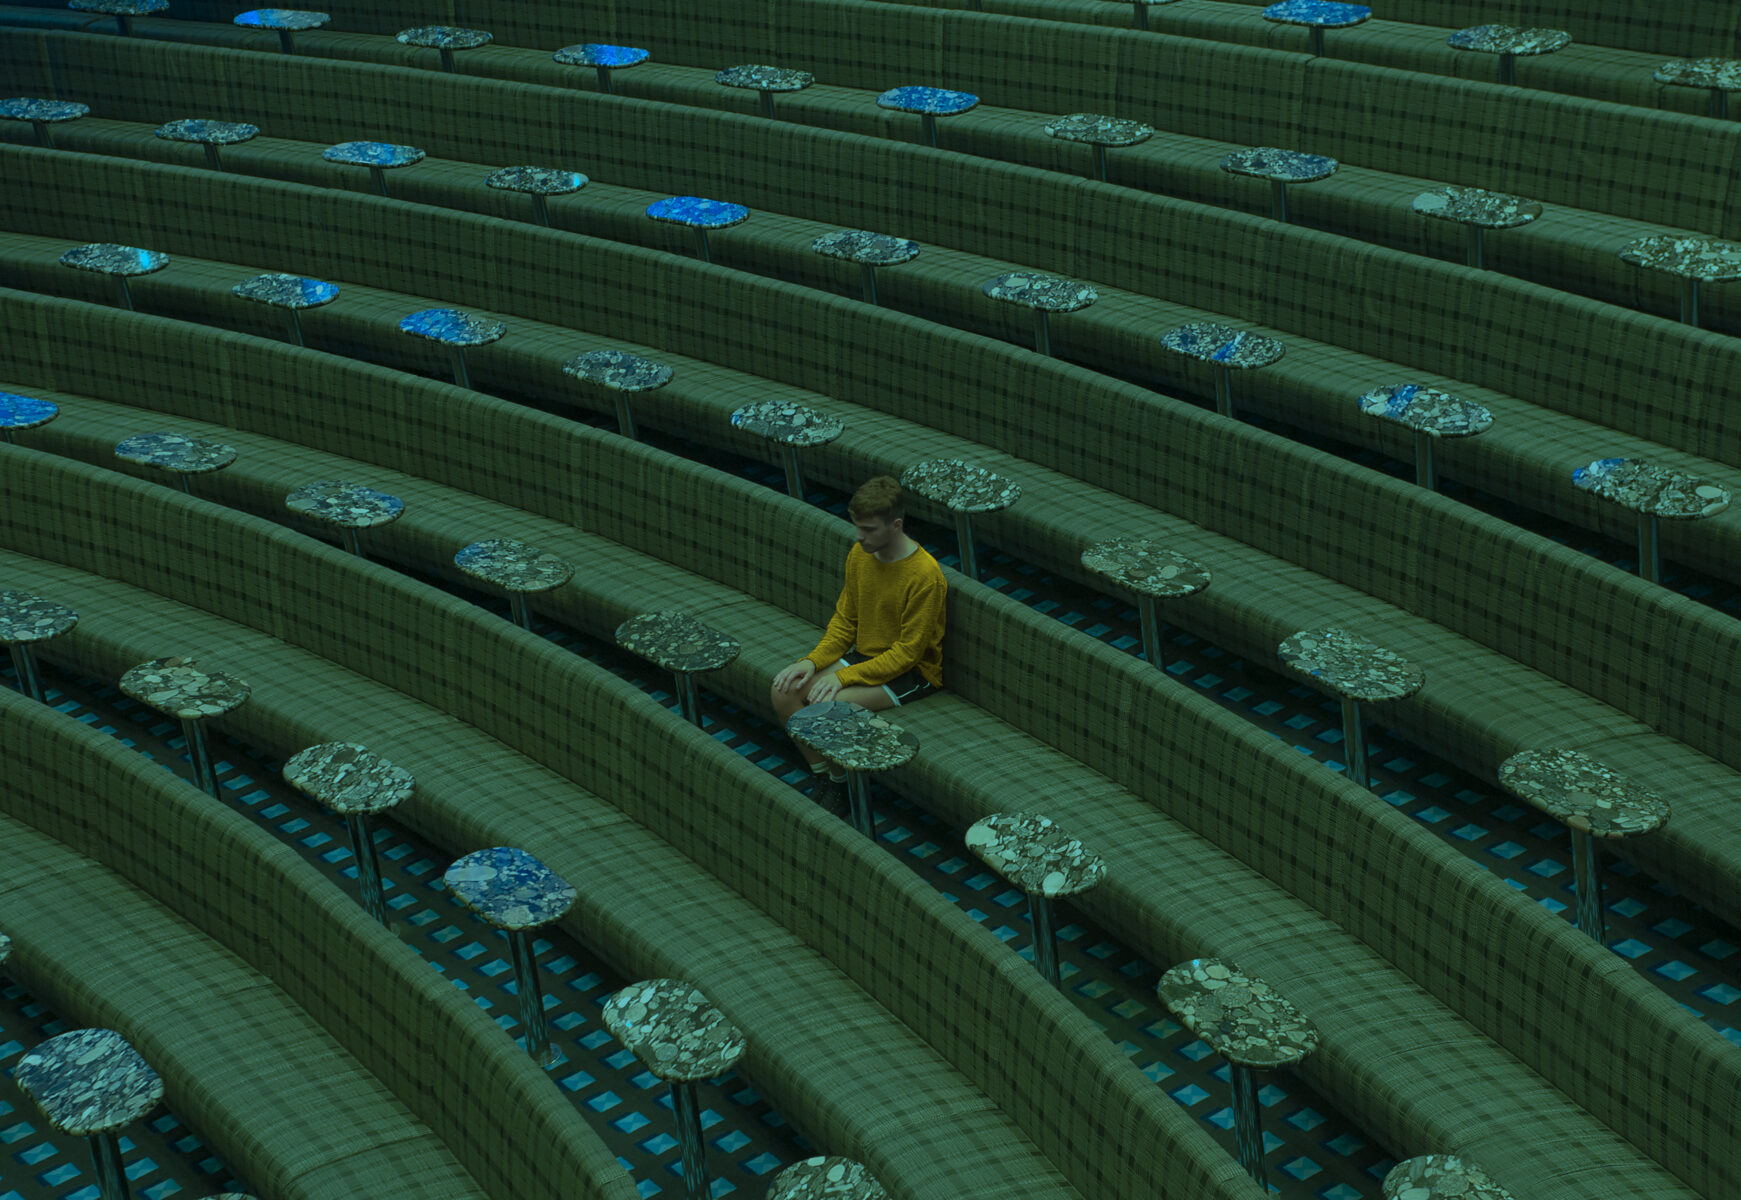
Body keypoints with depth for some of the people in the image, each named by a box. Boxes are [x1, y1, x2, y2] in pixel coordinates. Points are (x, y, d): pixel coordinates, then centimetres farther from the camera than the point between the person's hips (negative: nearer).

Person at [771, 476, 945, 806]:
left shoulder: (925, 576, -24)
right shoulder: (860, 555, -1)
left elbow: (907, 653, -21)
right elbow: (845, 620, 9)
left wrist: (844, 677, -26)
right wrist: (813, 660, -9)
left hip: (913, 672, -7)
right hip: (864, 655, 8)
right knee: (783, 690, -12)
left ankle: (839, 784, -3)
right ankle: (821, 777, 1)